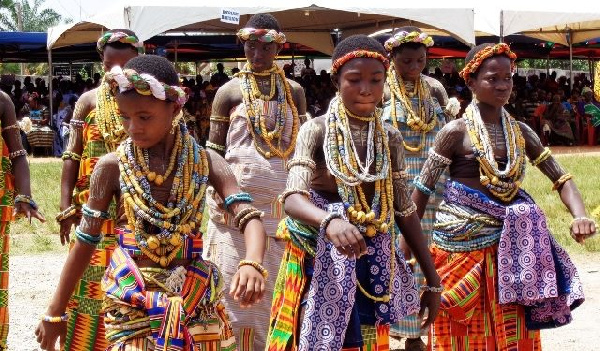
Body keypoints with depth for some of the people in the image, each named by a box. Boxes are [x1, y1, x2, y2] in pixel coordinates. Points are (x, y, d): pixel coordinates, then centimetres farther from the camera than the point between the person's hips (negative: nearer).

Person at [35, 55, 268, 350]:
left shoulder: (205, 161, -3)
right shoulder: (112, 166, -5)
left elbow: (249, 217, -14)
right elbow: (85, 243, 1)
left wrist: (252, 264, -36)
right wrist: (55, 312, 3)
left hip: (195, 299, 1)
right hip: (132, 301, -1)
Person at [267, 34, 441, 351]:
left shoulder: (390, 138, 3)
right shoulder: (317, 131, -10)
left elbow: (405, 212, 7)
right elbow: (293, 198, -23)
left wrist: (432, 280, 6)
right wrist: (330, 221, -45)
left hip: (372, 264, 4)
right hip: (323, 263, -4)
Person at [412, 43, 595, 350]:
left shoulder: (520, 132, 4)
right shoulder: (456, 133, -9)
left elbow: (561, 179, 3)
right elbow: (421, 190, -6)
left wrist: (580, 216, -16)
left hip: (508, 249, 4)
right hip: (462, 248, -4)